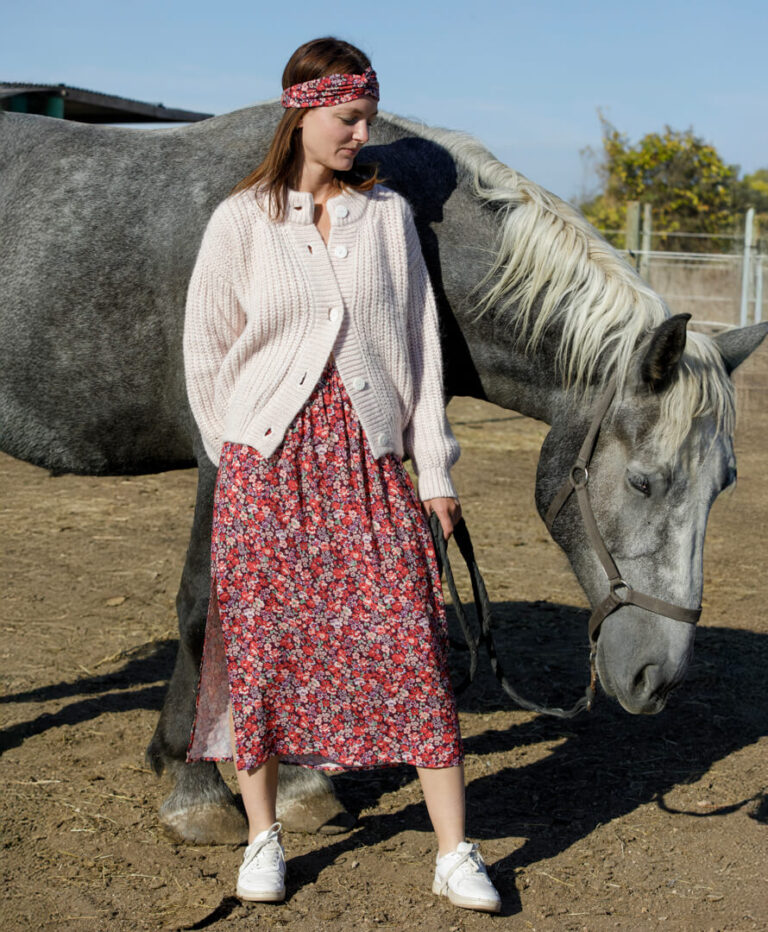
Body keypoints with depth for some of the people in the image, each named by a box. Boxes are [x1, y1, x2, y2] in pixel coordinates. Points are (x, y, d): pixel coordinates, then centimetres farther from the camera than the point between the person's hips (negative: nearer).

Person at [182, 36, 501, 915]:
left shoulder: (389, 214, 5)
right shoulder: (241, 220, -1)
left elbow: (420, 342, 7)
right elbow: (205, 350, 5)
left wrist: (434, 467, 5)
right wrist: (241, 460, 6)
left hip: (369, 457, 1)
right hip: (266, 457, -1)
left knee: (411, 640, -2)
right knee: (260, 642, 5)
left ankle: (454, 852, 7)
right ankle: (262, 836, 22)